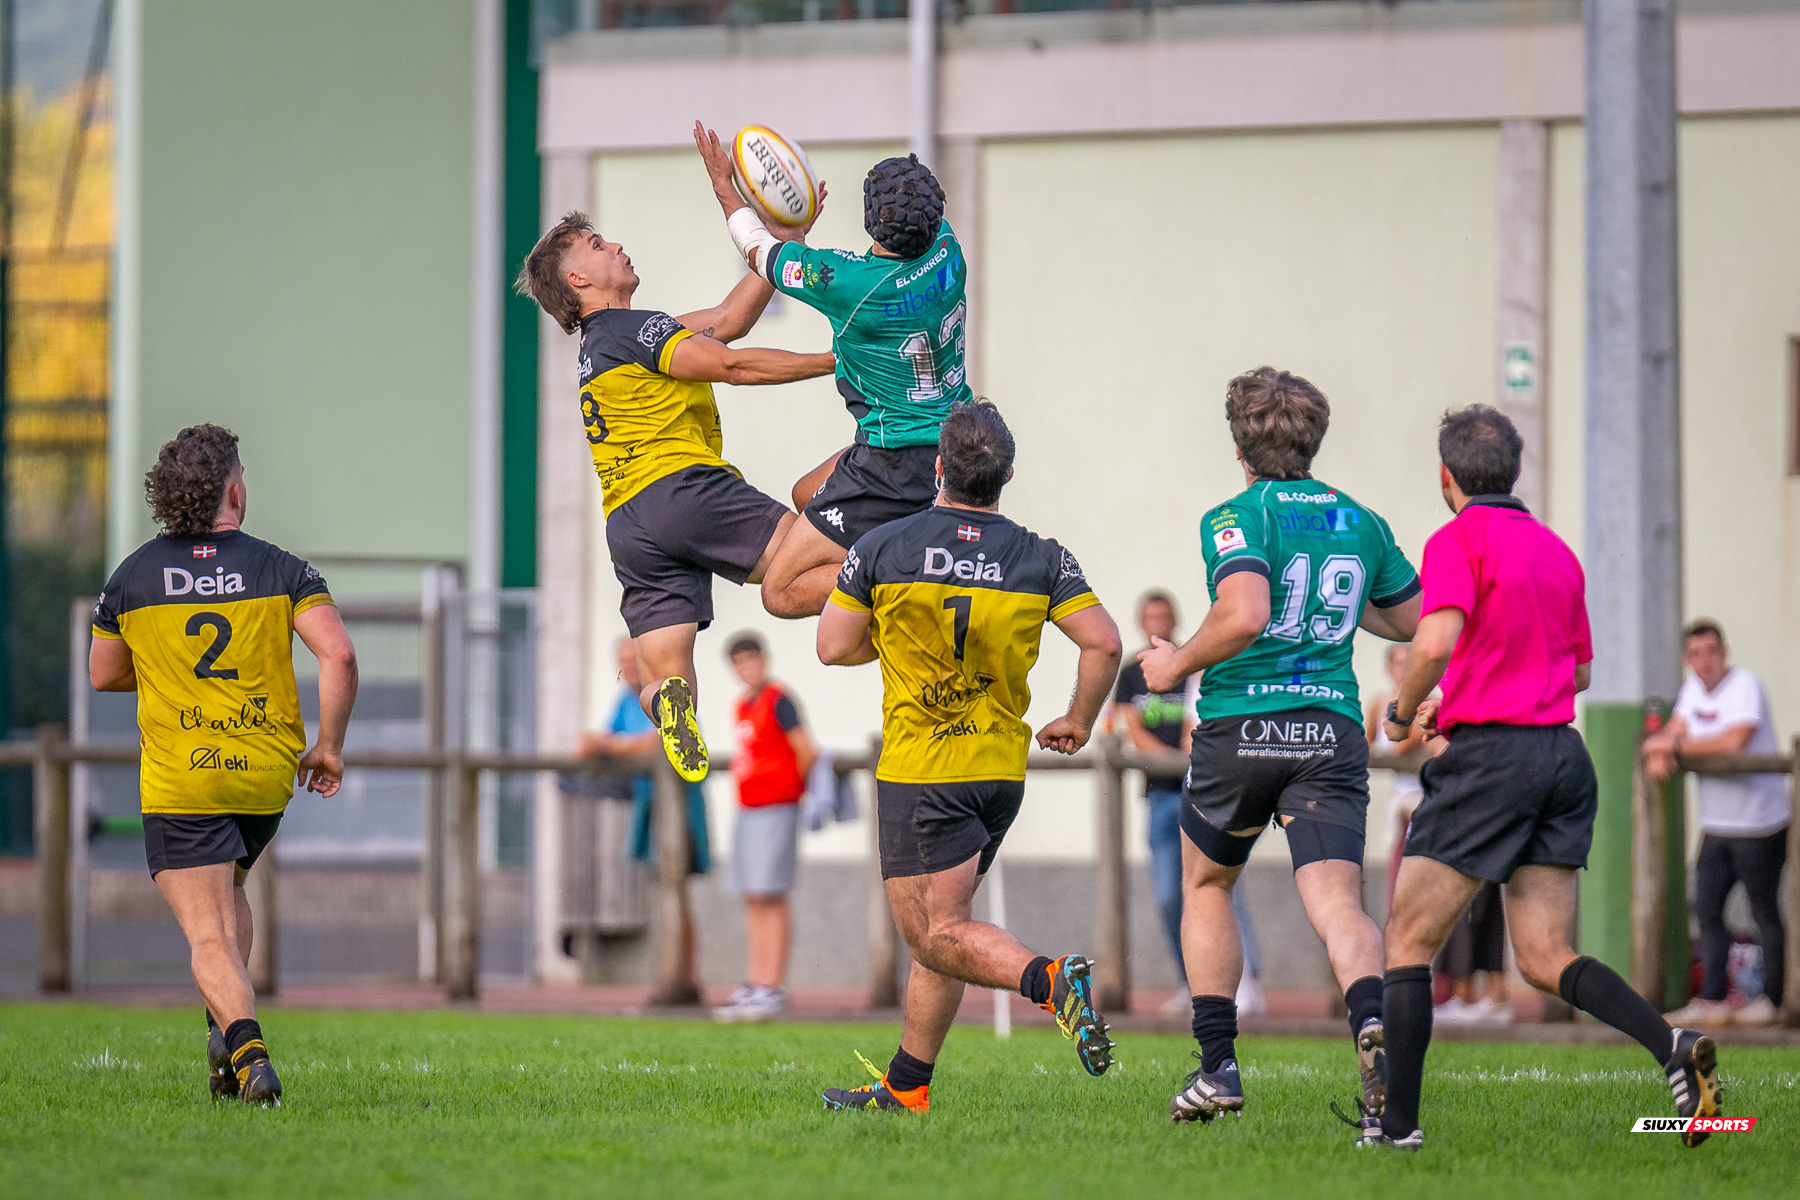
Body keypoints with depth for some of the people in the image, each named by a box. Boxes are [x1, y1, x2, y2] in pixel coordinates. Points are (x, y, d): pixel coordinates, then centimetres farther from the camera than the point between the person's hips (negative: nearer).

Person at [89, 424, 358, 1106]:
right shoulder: (281, 569, -2)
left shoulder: (133, 576, 1)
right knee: (228, 897, 28)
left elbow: (103, 675, 13)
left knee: (209, 935, -6)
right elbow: (338, 654, -13)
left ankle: (246, 1046, -29)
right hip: (267, 774, 2)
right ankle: (226, 1029, 17)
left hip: (177, 783, -2)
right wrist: (329, 745, -2)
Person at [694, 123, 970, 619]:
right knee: (807, 494, 30)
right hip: (955, 443, 8)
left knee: (782, 592, -4)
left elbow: (758, 249, -4)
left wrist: (722, 183, 13)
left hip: (898, 464, -8)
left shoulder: (846, 282, -26)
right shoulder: (945, 248, -8)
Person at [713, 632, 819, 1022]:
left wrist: (792, 789, 1)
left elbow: (807, 753, -12)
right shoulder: (743, 705, 15)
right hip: (747, 810, 9)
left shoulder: (778, 700, -11)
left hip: (776, 810, -9)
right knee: (753, 901, 9)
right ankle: (756, 985, 12)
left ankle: (774, 989, -9)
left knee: (771, 898, -9)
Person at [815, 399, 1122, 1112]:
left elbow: (834, 646, -3)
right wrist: (1079, 722, 7)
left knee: (938, 935, -4)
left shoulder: (881, 549, -8)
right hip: (1003, 769, 5)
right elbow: (1103, 642, -9)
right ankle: (905, 1088, 21)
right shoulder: (1041, 558, -3)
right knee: (939, 928, 16)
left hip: (918, 772, -5)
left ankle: (1050, 979, -31)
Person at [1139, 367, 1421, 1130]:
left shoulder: (1239, 518, -5)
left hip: (1241, 726, -3)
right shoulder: (1360, 523, 12)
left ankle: (1218, 1067, 14)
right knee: (1336, 901, -8)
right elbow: (1413, 620, 22)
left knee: (1205, 888, 19)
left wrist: (1178, 664, -6)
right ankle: (1371, 1019, -39)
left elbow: (1245, 614, -22)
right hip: (1331, 731, 3)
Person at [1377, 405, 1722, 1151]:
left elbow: (1437, 641, -24)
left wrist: (1401, 712, -5)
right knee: (1545, 959, 5)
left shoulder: (1459, 541, -7)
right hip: (1563, 756, 7)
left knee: (1408, 944, 4)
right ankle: (1672, 1048, -18)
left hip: (1490, 756, -7)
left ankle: (1397, 1124, 2)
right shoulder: (1555, 550, 16)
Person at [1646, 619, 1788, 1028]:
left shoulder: (1745, 685, -15)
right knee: (1707, 909, 3)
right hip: (1716, 825, 8)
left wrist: (1675, 745, -17)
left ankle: (1773, 1000, 9)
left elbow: (1734, 742, -27)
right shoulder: (1693, 688, 10)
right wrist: (1659, 754, -17)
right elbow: (1673, 733, 8)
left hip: (1758, 822, -7)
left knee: (1765, 913, 1)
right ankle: (1711, 1001, 4)